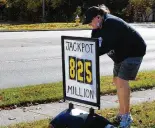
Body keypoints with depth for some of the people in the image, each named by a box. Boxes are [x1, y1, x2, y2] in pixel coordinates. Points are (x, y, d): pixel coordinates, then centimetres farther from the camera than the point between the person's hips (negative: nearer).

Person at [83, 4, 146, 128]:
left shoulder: (111, 24, -29)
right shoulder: (99, 27, 0)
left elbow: (107, 47, -37)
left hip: (134, 52, -10)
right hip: (121, 53, 10)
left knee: (121, 82, -16)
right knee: (117, 81, 10)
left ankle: (127, 116, -6)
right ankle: (122, 112, 22)